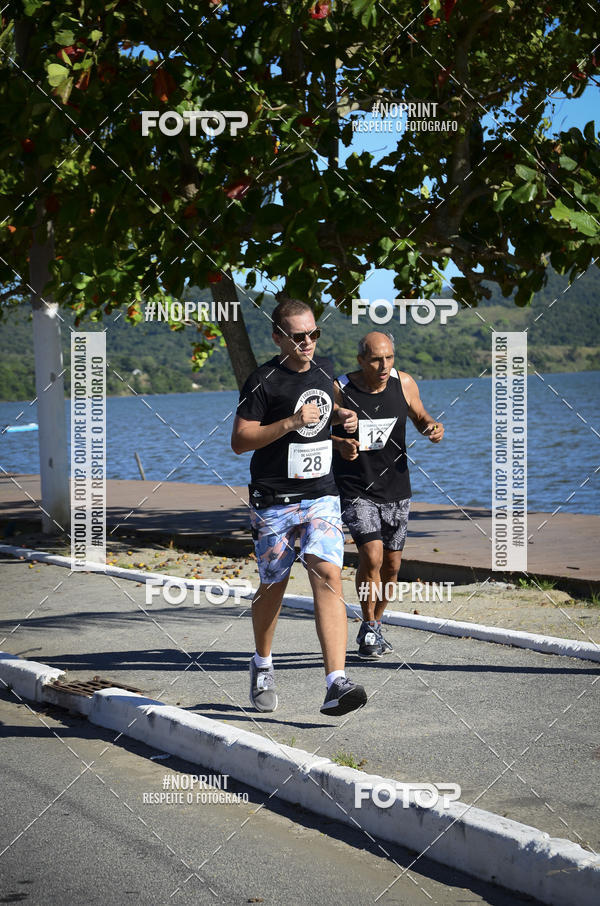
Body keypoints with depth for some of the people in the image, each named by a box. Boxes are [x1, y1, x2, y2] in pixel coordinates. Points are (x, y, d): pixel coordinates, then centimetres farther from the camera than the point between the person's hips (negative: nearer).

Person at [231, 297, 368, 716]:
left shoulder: (324, 369, 8)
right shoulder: (263, 381, -10)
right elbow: (240, 441, -13)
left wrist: (342, 415, 7)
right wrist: (291, 422, -23)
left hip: (322, 496, 3)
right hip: (274, 501, -3)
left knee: (328, 576, -14)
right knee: (274, 585, 9)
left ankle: (336, 683, -21)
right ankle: (263, 665, 37)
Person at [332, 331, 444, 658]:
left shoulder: (403, 383, -3)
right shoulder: (340, 389, -13)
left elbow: (420, 417, 12)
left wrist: (433, 427, -11)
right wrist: (340, 445, -23)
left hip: (395, 488, 4)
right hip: (356, 490, -4)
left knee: (391, 564, 11)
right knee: (372, 556, -19)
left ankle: (376, 625, 33)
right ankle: (368, 629, 0)